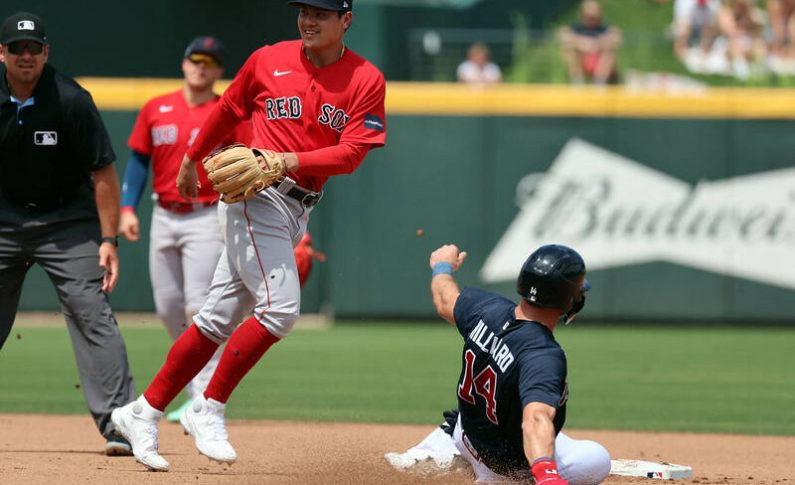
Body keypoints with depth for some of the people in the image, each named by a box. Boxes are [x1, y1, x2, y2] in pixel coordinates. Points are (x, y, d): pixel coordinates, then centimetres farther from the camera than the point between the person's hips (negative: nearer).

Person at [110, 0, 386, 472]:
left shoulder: (367, 80, 0)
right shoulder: (268, 60, 0)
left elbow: (352, 153, -8)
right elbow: (228, 111, 16)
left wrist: (291, 160, -21)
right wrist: (191, 160, 26)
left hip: (299, 207, 3)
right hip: (258, 197, -3)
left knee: (220, 319, 6)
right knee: (280, 307, -19)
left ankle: (143, 413, 14)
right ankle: (209, 411, -8)